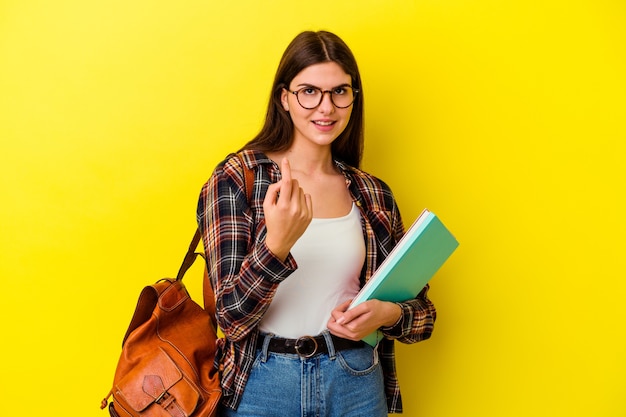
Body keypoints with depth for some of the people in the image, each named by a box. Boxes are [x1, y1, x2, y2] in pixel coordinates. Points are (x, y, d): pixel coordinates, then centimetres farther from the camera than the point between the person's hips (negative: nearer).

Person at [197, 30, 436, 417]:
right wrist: (276, 244, -31)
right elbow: (232, 316, -14)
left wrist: (390, 314, -15)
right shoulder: (235, 179, -9)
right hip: (261, 384, -2)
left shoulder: (374, 194, 0)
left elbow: (422, 312, 7)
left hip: (357, 384, 3)